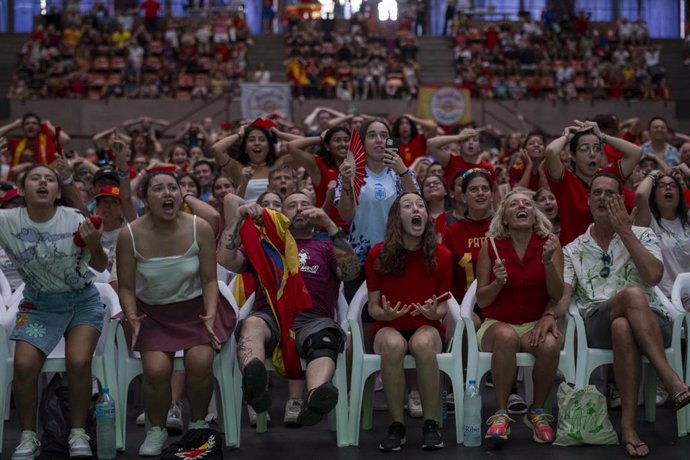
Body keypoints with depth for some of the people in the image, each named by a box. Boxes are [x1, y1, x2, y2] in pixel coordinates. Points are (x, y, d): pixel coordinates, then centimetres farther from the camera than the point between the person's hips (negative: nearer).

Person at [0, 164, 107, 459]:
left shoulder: (75, 220, -12)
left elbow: (100, 267, -1)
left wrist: (95, 246, -23)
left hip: (83, 301, -1)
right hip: (39, 304, 1)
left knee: (78, 363, -22)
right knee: (24, 366, -18)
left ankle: (78, 434, -1)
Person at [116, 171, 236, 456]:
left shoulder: (200, 229, -12)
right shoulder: (130, 235, -13)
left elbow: (209, 280, -5)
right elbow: (126, 286, -5)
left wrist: (210, 316, -18)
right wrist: (131, 317, -21)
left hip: (195, 307, 0)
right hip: (152, 312, 0)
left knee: (200, 362, -25)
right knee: (156, 368, -24)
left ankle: (198, 424, 4)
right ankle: (157, 429, 5)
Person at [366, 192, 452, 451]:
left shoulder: (441, 255, -2)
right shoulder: (378, 254, -5)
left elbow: (443, 306, 6)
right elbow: (373, 308, 1)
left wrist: (435, 313, -18)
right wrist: (386, 314, -22)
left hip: (426, 327, 0)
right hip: (388, 327, 0)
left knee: (423, 344, -37)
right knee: (393, 345, -38)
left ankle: (430, 424, -23)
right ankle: (397, 425, -22)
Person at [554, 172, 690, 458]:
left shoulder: (642, 235, 14)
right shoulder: (573, 250, 18)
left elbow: (654, 276, -7)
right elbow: (563, 295, 7)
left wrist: (625, 231, -4)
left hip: (650, 322, 0)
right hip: (597, 325, 0)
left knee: (623, 327, -41)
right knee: (632, 293, -37)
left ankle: (628, 425, -41)